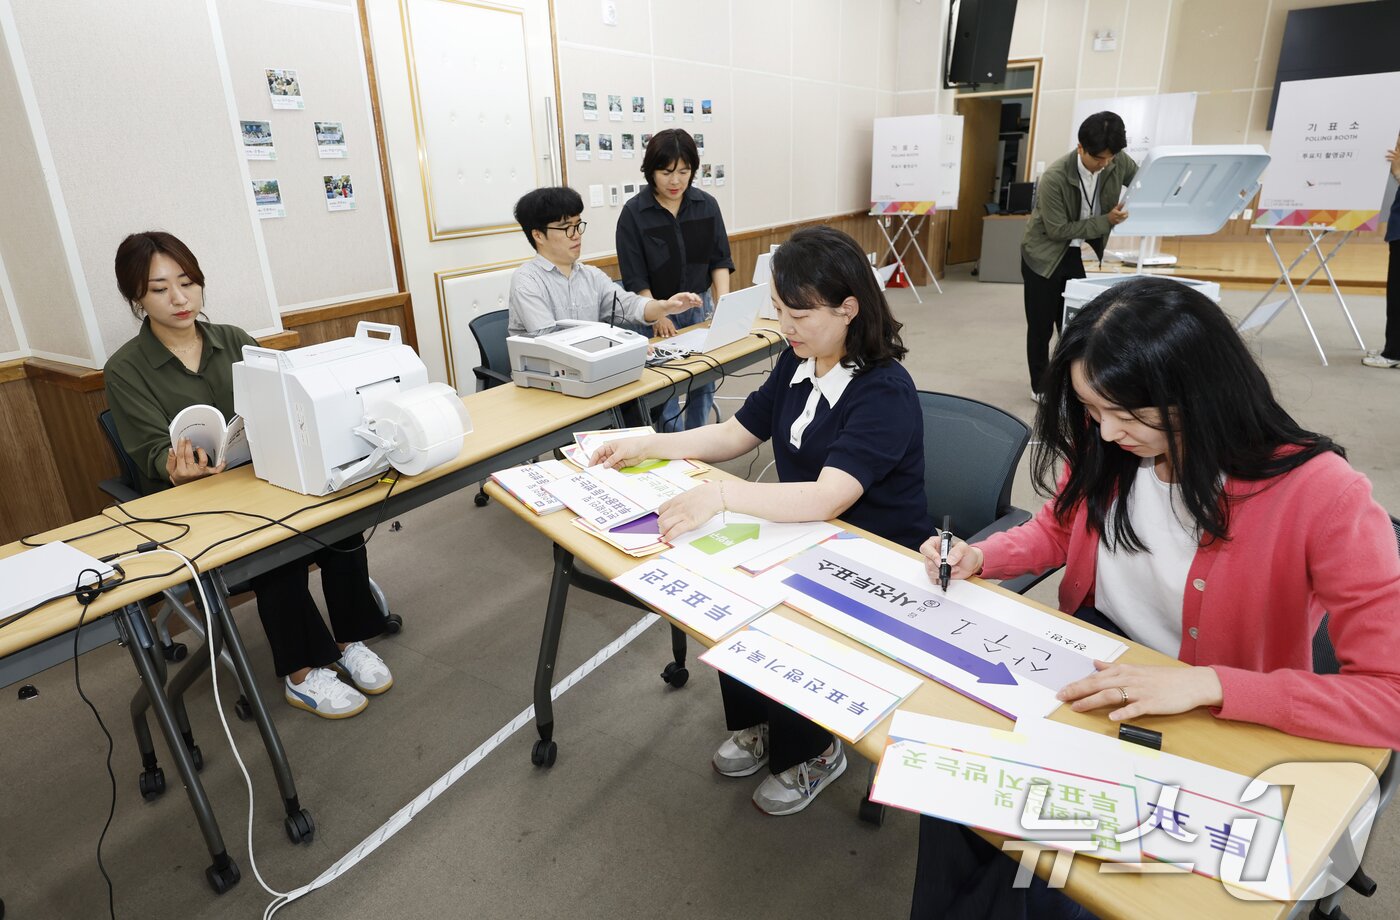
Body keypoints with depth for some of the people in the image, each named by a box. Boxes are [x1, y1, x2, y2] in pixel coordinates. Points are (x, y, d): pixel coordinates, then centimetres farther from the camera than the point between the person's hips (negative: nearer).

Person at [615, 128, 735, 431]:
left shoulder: (707, 205, 1)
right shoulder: (633, 213, -9)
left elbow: (719, 260, 3)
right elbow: (635, 276, -10)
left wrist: (723, 302, -11)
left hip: (701, 307, 4)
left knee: (705, 382, 9)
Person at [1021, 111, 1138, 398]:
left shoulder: (1119, 162, -11)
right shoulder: (1054, 178, -27)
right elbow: (1058, 230, -23)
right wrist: (1107, 221, -28)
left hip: (1081, 253, 4)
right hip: (1045, 255, -4)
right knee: (1041, 326, 4)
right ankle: (1041, 386, 18)